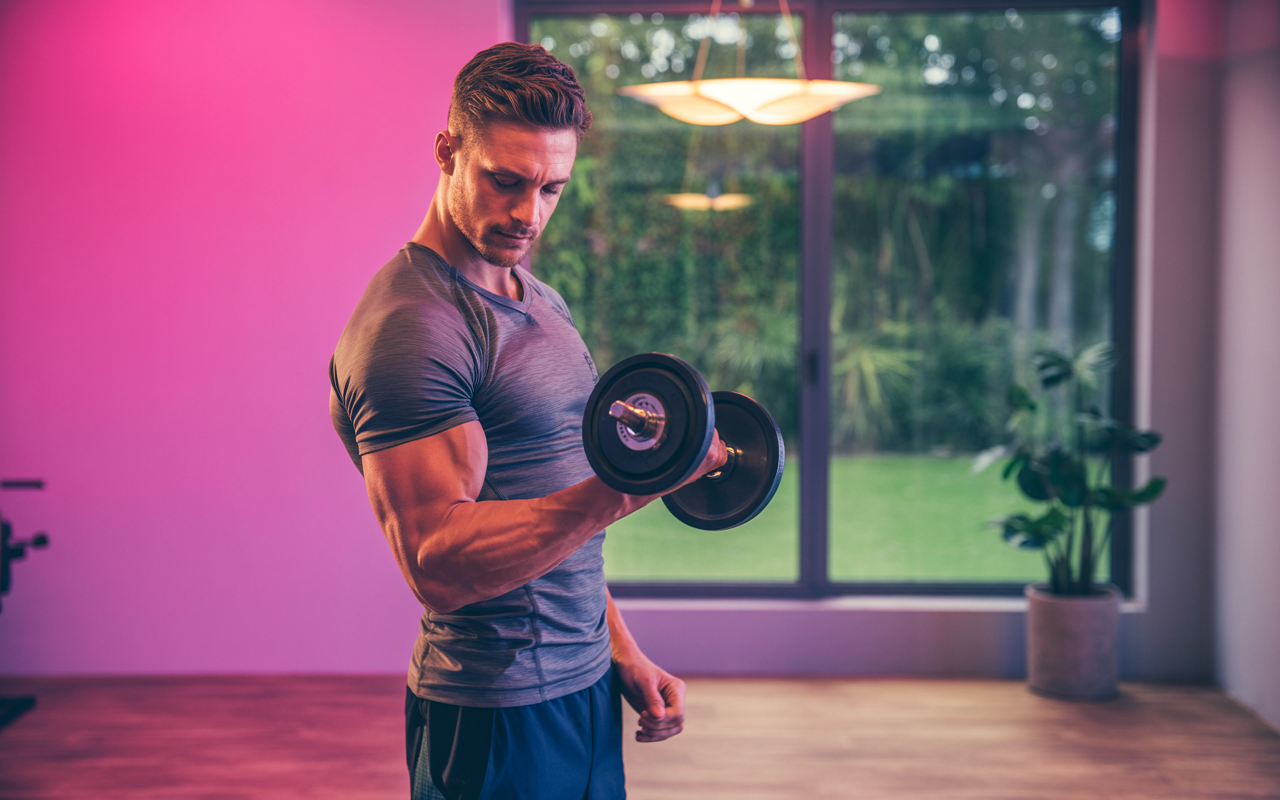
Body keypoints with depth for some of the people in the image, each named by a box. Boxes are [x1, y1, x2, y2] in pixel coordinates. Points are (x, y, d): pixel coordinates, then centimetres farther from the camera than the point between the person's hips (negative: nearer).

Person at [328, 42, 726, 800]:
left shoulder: (543, 303, 11)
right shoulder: (409, 324, -18)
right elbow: (439, 561, -25)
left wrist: (622, 653, 14)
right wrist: (620, 490, -35)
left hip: (583, 688, 8)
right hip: (496, 721, -8)